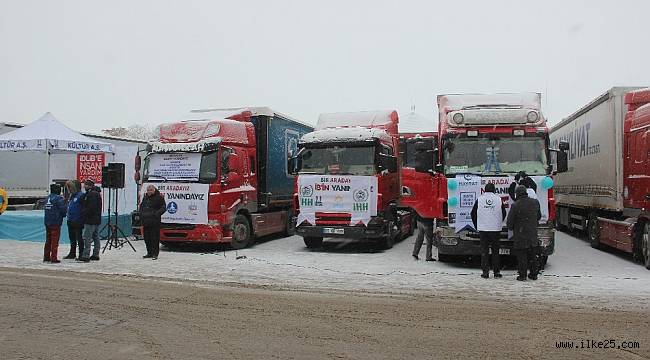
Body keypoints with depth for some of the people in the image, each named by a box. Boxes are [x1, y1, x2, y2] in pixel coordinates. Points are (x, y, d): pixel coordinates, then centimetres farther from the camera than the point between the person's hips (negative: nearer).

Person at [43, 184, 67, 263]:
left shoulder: (48, 197, 11)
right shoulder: (59, 198, -12)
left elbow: (46, 208, 14)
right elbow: (63, 209, -15)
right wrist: (64, 215, 4)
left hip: (47, 222, 7)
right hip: (56, 222, -7)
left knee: (48, 240, 15)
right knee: (55, 241, -3)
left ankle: (46, 257, 21)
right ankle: (53, 258, -2)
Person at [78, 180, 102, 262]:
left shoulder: (92, 194, -15)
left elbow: (91, 208, -21)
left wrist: (84, 215, -12)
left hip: (90, 220, -11)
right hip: (95, 220, 11)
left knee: (87, 237, -10)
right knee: (95, 237, 14)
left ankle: (86, 256, -10)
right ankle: (96, 255, 21)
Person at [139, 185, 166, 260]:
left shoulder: (159, 197, -4)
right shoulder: (145, 197, 17)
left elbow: (163, 207, -5)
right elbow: (141, 206, 29)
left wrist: (157, 213, -18)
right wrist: (141, 214, 13)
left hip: (154, 221, -7)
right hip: (145, 221, 7)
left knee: (154, 238, -5)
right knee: (147, 238, 11)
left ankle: (155, 254, 0)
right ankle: (149, 253, 21)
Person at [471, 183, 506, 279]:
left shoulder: (479, 199, -1)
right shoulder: (499, 199, 0)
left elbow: (473, 214, 5)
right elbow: (504, 214, 9)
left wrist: (477, 226, 17)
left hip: (482, 229, 0)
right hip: (496, 229, 0)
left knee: (484, 251, 4)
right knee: (495, 251, 9)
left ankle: (485, 272, 3)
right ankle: (496, 272, 12)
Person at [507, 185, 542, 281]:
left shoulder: (515, 205, -18)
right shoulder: (535, 202, -1)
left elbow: (509, 222, -12)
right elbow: (539, 216, 14)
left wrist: (512, 228, 10)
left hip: (520, 235, -5)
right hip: (533, 234, 5)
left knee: (522, 256, 4)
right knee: (533, 256, 16)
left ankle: (522, 275, 8)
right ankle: (534, 274, 24)